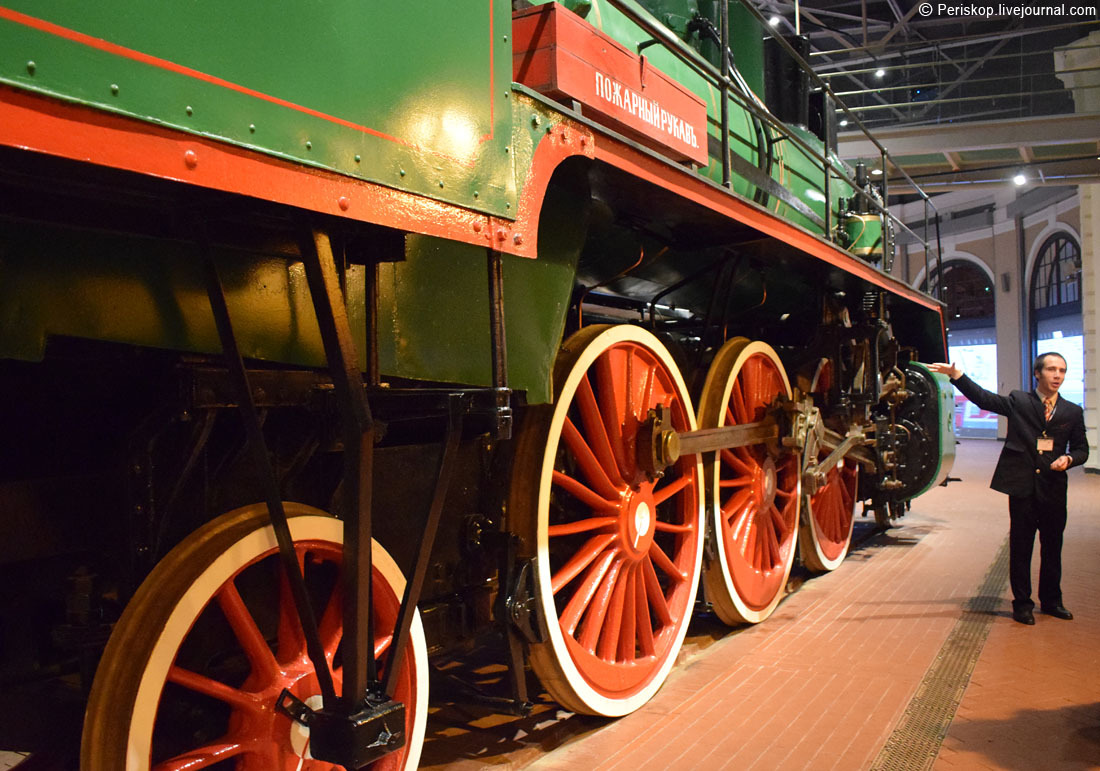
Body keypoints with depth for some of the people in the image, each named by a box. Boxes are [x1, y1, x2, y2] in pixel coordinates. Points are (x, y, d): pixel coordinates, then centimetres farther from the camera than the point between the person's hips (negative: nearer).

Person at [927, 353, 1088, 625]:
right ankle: (1022, 603, 17)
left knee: (1052, 547, 12)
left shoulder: (1073, 412, 10)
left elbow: (1081, 449, 14)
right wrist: (957, 376, -19)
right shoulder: (1018, 402, 4)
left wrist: (1069, 458, -8)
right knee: (1020, 547, 5)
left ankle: (1051, 601, 29)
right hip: (1023, 485, -2)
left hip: (1054, 488, 2)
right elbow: (984, 398, -7)